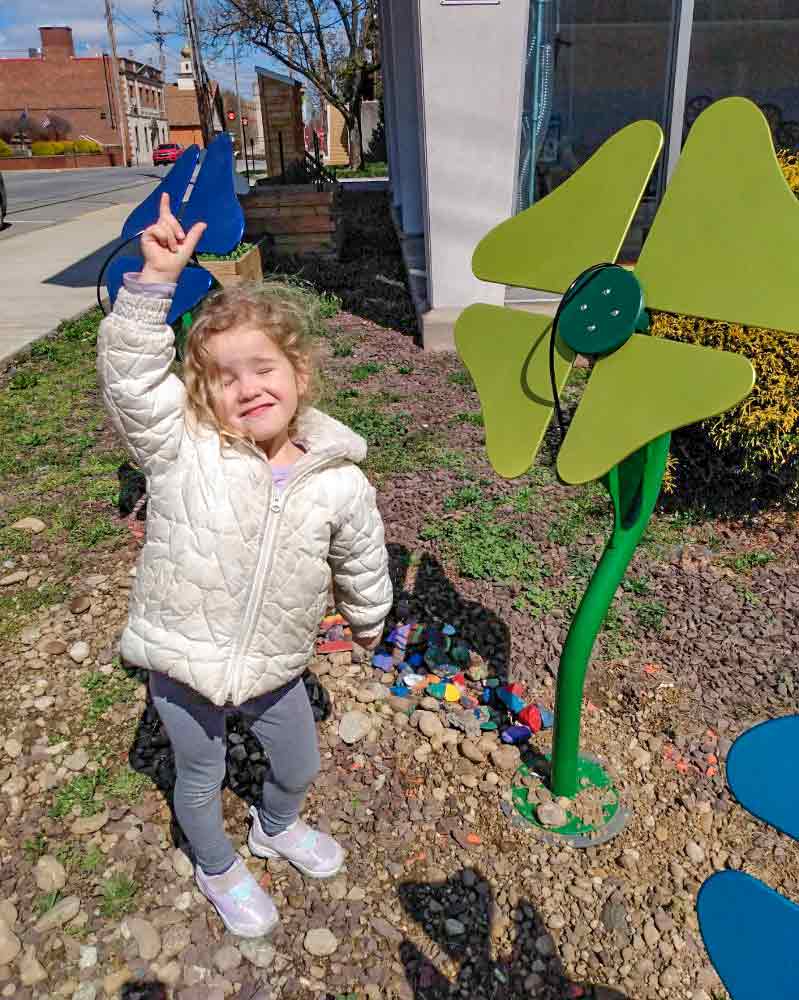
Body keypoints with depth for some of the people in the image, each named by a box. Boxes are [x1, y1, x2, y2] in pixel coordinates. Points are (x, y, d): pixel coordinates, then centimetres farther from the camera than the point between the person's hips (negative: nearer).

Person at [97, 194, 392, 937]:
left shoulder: (339, 482, -15)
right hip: (182, 663, -2)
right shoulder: (183, 453, -19)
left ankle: (276, 828, 62)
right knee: (201, 778, 22)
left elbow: (361, 561, 2)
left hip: (272, 671, 2)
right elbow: (130, 373, -31)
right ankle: (219, 871, 55)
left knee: (299, 765, 25)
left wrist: (368, 620, 17)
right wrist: (157, 279, -39)